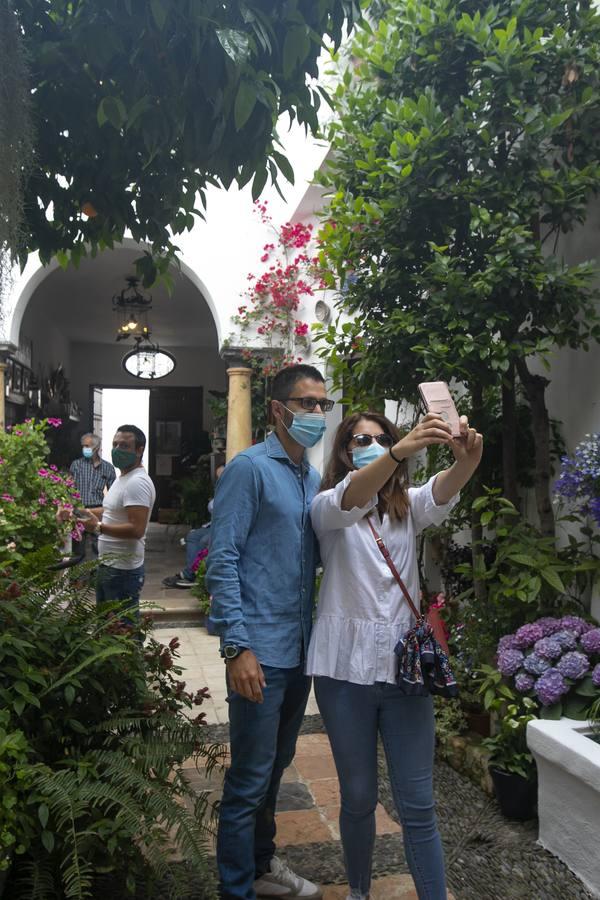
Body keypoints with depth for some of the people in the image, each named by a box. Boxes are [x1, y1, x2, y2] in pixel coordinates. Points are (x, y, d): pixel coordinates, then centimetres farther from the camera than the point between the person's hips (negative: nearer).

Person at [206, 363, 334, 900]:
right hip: (261, 650, -7)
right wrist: (237, 647, -19)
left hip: (301, 649, 8)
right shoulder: (250, 468, -11)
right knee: (250, 778, 4)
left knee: (276, 766, 21)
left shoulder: (314, 479, 11)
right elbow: (223, 561, -16)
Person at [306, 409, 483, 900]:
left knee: (418, 805, 5)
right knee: (359, 797, 12)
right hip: (346, 666, -2)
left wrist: (466, 461, -38)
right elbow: (347, 501, -26)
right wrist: (399, 452, -43)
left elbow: (442, 492, -15)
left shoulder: (408, 506, 9)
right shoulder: (328, 507, -1)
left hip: (404, 663, 2)